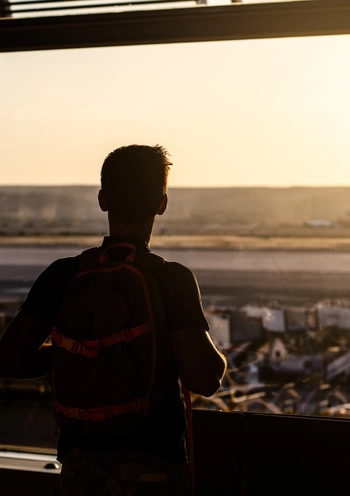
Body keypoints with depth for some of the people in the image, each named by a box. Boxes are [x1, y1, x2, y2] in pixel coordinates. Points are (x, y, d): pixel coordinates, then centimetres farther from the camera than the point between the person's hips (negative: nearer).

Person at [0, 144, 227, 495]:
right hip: (151, 467, -3)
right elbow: (204, 380, -22)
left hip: (79, 465, 3)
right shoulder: (172, 280, -16)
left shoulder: (63, 275, -5)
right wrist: (216, 357, 0)